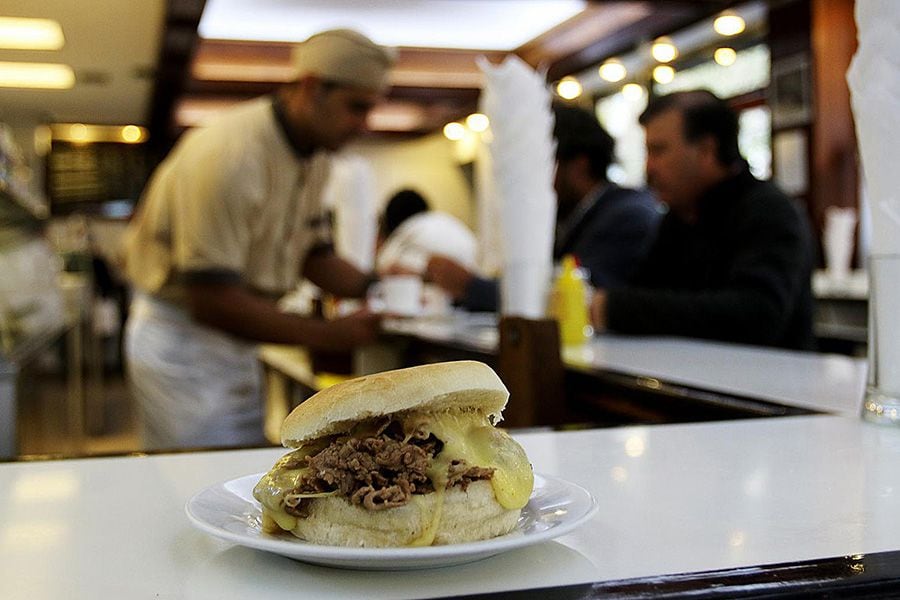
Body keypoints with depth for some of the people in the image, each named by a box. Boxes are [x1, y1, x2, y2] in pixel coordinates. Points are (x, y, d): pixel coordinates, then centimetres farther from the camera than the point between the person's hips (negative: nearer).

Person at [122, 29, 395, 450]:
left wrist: (373, 286, -8)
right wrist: (327, 336, -24)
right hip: (180, 339, -8)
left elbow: (313, 254, 12)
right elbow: (210, 299, -28)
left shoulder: (315, 155, 2)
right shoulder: (226, 155, -26)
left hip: (235, 345, 9)